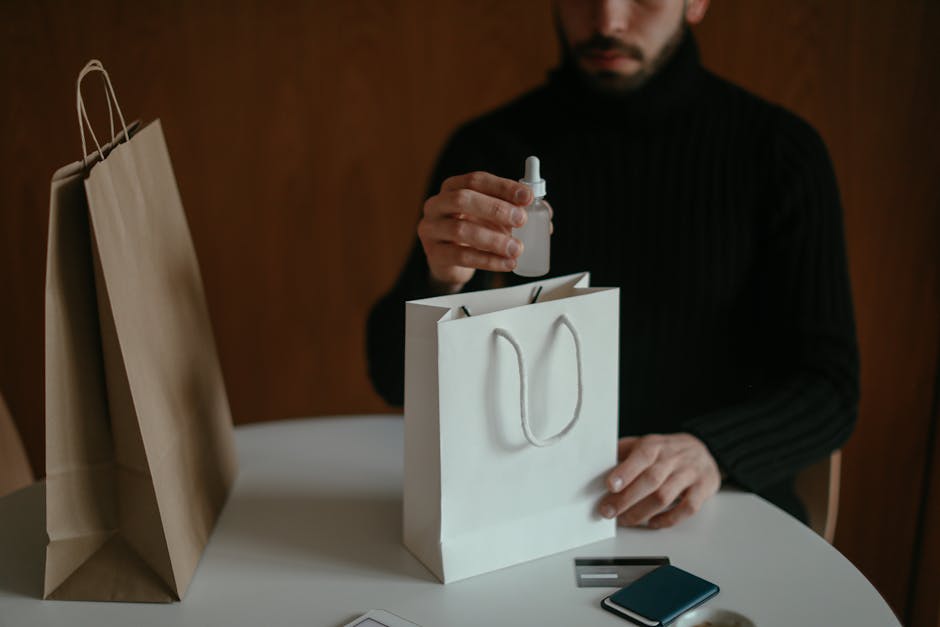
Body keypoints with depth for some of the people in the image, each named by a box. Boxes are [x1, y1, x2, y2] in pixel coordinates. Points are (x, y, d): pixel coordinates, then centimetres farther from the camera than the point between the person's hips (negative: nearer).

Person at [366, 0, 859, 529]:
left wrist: (711, 449, -24)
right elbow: (398, 377, -3)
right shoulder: (489, 148, 0)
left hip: (727, 502, -1)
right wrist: (441, 280, -25)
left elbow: (831, 391, -4)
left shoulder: (783, 151, -2)